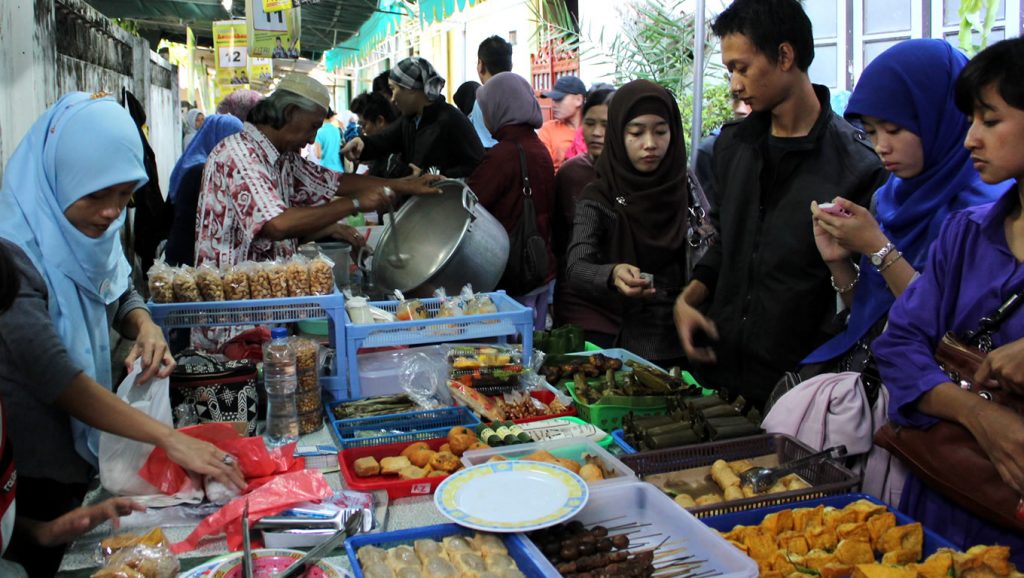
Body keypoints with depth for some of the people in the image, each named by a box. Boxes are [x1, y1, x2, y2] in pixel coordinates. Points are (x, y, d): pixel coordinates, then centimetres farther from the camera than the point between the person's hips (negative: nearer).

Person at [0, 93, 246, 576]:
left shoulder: (92, 231, -4)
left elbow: (121, 296, 10)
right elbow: (54, 376, -34)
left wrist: (144, 325, -14)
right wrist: (168, 437, -38)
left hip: (82, 453, 7)